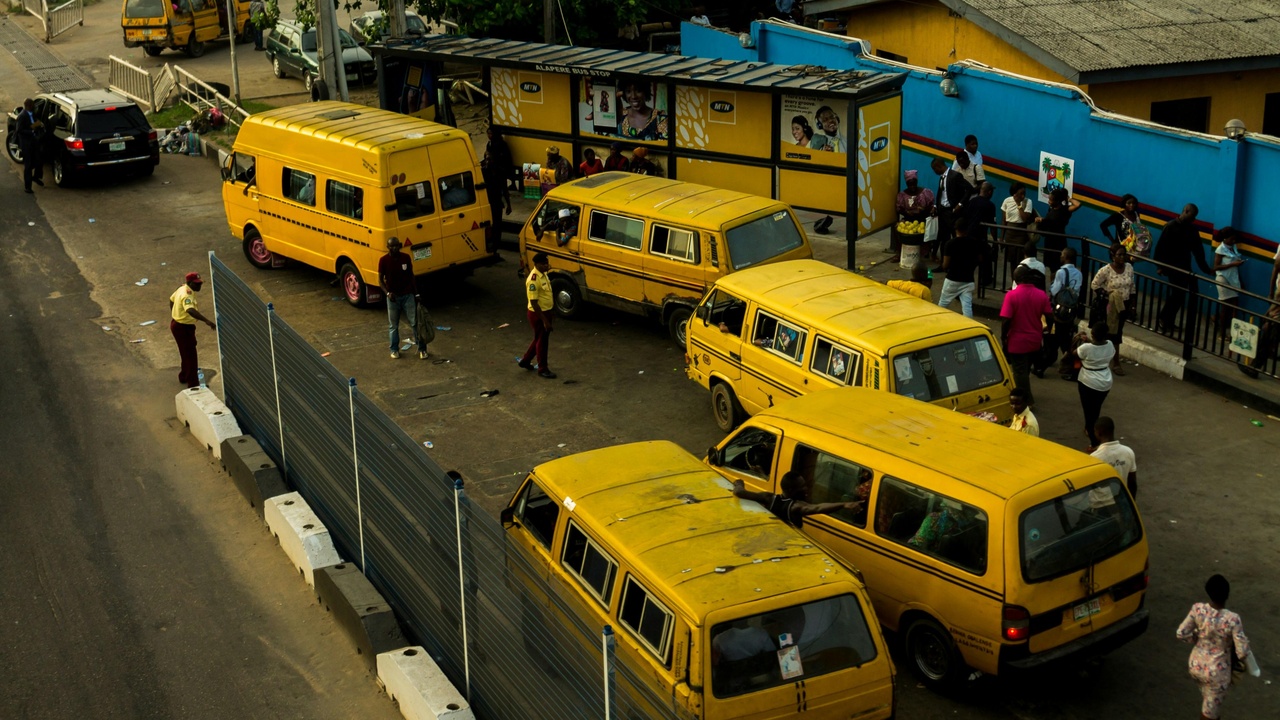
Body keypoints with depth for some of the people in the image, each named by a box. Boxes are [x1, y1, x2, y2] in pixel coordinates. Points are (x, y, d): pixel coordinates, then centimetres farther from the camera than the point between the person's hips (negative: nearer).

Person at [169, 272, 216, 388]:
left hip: (177, 324, 10)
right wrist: (206, 321, -60)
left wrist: (174, 315, 33)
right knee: (191, 356, -2)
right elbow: (190, 310, -49)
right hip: (183, 328, -10)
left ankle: (184, 376, 40)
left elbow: (172, 299, 20)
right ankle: (193, 384, 5)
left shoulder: (182, 289, 2)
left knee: (186, 353, 25)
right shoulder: (187, 295, -30)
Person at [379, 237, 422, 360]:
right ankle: (394, 350, 24)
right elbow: (380, 280, -3)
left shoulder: (406, 258, -4)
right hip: (392, 297, -1)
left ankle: (421, 349, 10)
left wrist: (416, 293, 5)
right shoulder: (383, 260, -9)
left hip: (408, 295, 1)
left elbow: (411, 276, 6)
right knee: (393, 325, 10)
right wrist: (387, 293, -17)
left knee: (415, 323, 1)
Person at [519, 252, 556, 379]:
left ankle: (525, 361, 38)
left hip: (546, 311, 9)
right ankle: (543, 369, 20)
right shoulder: (533, 280, -28)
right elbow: (534, 303, -27)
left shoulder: (543, 273, 2)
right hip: (538, 314, -9)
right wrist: (545, 321, -26)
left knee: (540, 339, 22)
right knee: (542, 341, 5)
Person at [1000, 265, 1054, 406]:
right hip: (1035, 340, 5)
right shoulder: (1041, 295, -5)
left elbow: (1005, 320, -20)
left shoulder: (1011, 295, -18)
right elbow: (1050, 317, 0)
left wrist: (1003, 337, -7)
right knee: (1026, 369, 24)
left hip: (1017, 341, -5)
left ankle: (1027, 400, 12)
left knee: (1020, 371, 8)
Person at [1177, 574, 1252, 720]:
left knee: (1207, 701, 32)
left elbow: (1181, 634, -9)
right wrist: (1241, 630, -4)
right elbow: (1242, 653, -22)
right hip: (1217, 672, -5)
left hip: (1195, 665, 5)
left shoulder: (1198, 609, -17)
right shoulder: (1232, 619, -29)